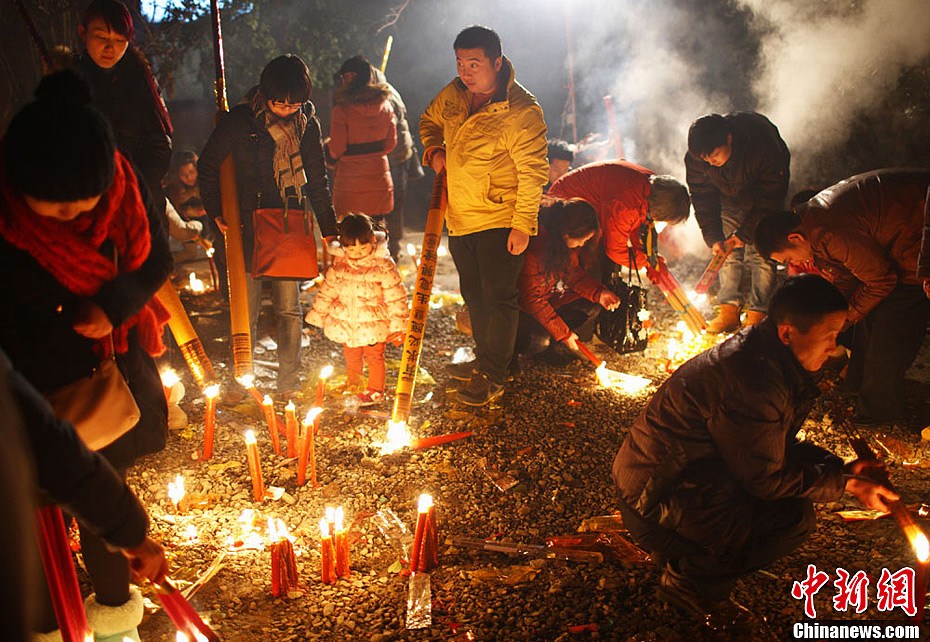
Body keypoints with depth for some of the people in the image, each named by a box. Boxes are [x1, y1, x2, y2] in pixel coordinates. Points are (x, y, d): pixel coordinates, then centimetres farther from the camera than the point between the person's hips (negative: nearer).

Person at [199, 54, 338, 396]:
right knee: (247, 308, 1)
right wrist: (217, 212, -3)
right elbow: (207, 165, 3)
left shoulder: (307, 124, 5)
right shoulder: (241, 120, -5)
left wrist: (329, 229, 11)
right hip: (248, 226, -2)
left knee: (289, 308, 5)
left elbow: (318, 180, 13)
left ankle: (290, 385, 15)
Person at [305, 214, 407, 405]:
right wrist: (317, 316, 12)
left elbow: (396, 297, -11)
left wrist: (397, 327, -12)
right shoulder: (339, 265, -3)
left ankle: (375, 390, 24)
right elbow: (327, 292, 9)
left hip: (373, 324, -4)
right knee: (351, 356, 20)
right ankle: (351, 384, 40)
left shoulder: (383, 266, -15)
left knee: (374, 356, 8)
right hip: (346, 323, 4)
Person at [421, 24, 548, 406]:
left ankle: (494, 376, 13)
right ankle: (484, 360, 36)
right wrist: (433, 149, 2)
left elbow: (533, 173, -18)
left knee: (498, 298, 0)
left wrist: (523, 225, -19)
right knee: (473, 294, 19)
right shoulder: (454, 94, 1)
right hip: (460, 217, 8)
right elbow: (429, 120, 22)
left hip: (500, 221, -7)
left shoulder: (521, 112, -19)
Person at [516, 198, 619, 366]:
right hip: (522, 305, -8)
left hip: (552, 297, 8)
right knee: (540, 340, -32)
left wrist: (598, 293, -12)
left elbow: (573, 270, 6)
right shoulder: (534, 246, -35)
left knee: (591, 308, -7)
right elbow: (532, 298, -29)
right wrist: (563, 332, -24)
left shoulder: (568, 241, -11)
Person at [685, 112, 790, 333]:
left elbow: (772, 198, -27)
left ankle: (757, 315, -5)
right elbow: (703, 200, -12)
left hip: (765, 198, -4)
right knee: (728, 253, -2)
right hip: (730, 197, 4)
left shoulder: (763, 147, -38)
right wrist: (713, 238, -21)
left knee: (761, 254, -11)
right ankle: (729, 312, 5)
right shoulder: (694, 159, -26)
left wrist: (745, 233, -27)